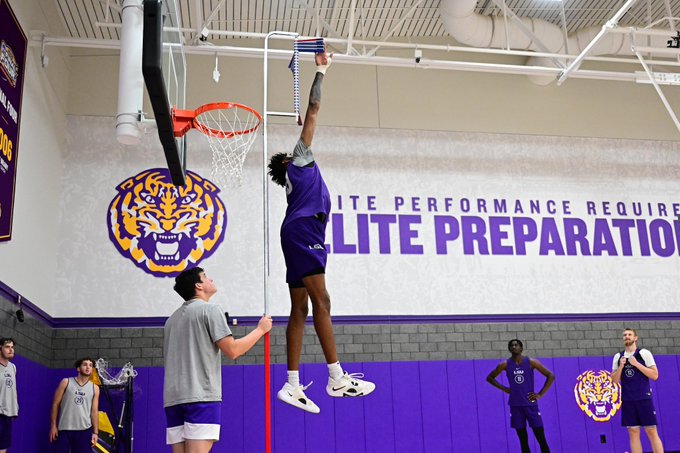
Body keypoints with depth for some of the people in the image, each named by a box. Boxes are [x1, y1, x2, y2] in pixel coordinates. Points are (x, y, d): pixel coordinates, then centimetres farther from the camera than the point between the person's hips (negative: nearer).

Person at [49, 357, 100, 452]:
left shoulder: (94, 388, 7)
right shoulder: (66, 382, 1)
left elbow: (94, 411, 6)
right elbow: (55, 404, 2)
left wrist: (95, 432, 0)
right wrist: (53, 425, -3)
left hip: (84, 430, 2)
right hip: (64, 429, -2)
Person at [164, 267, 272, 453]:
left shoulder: (172, 318, 22)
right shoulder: (210, 309, -2)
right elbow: (232, 351, -8)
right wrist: (260, 329, 4)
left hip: (173, 398, 8)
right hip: (201, 396, -7)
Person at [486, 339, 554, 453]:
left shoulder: (531, 362, -4)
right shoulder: (505, 364, 0)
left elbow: (551, 376, 0)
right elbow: (490, 378, 11)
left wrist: (540, 394, -5)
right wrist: (504, 389, 1)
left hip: (530, 404, -1)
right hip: (515, 405, 1)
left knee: (541, 438, -1)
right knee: (523, 440, 5)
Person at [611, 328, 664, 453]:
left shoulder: (644, 353, -1)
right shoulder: (618, 357, 9)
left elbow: (655, 375, -7)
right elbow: (615, 380, 9)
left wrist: (636, 364, -14)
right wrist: (621, 366, -7)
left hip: (644, 398, -3)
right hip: (627, 400, 3)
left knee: (651, 432, -3)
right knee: (633, 433, 4)